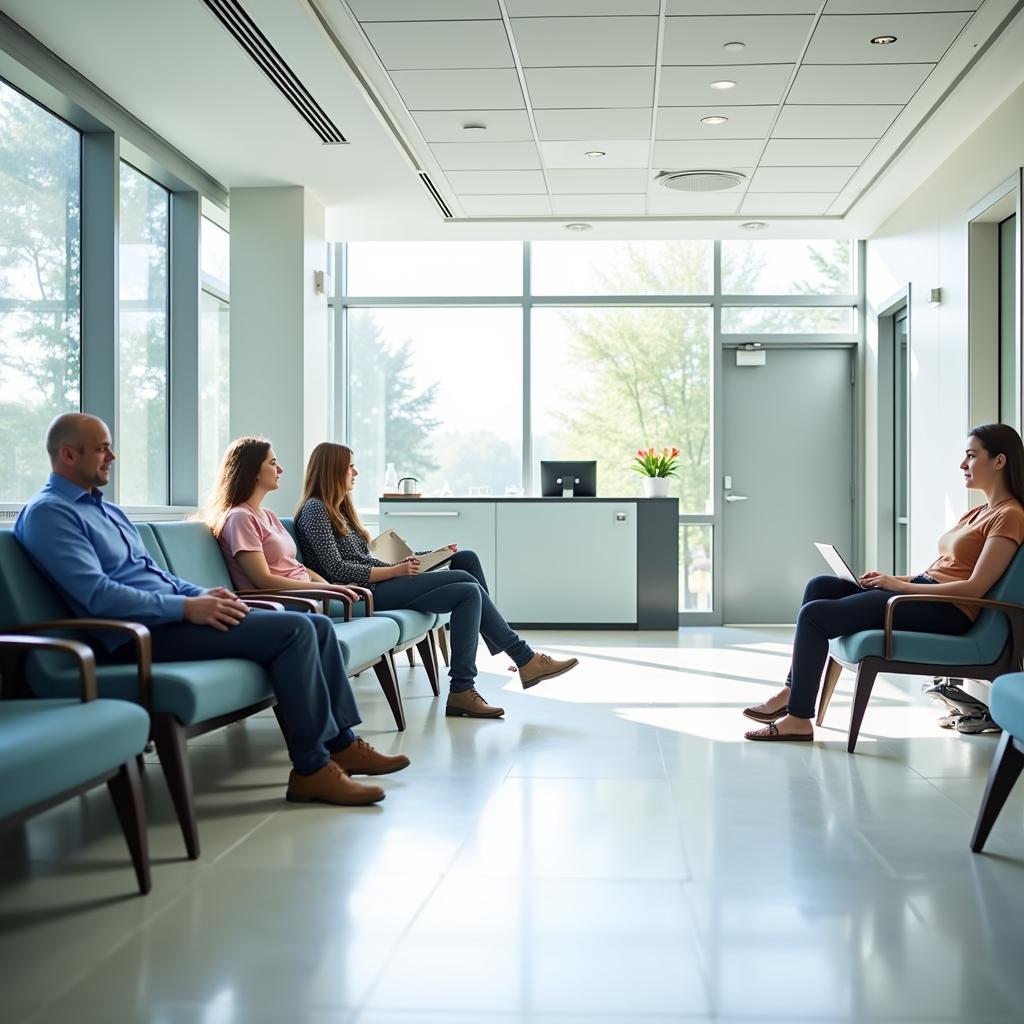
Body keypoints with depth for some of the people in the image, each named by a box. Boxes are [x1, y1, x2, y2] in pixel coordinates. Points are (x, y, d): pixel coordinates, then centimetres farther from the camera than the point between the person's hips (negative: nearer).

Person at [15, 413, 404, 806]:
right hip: (142, 634, -10)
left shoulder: (106, 509, 23)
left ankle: (341, 742, 8)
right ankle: (311, 768, -16)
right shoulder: (47, 513, -8)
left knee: (317, 626, 1)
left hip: (169, 615, 10)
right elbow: (96, 594, -20)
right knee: (293, 630, -21)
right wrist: (188, 607, -21)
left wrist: (203, 595, 4)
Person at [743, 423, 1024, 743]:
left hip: (946, 610, -10)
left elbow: (975, 588, -17)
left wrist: (900, 585, -14)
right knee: (820, 586, -1)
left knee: (815, 614, -15)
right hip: (922, 593, 10)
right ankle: (792, 691, -2)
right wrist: (892, 578, 2)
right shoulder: (978, 512, 21)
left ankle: (798, 718, -7)